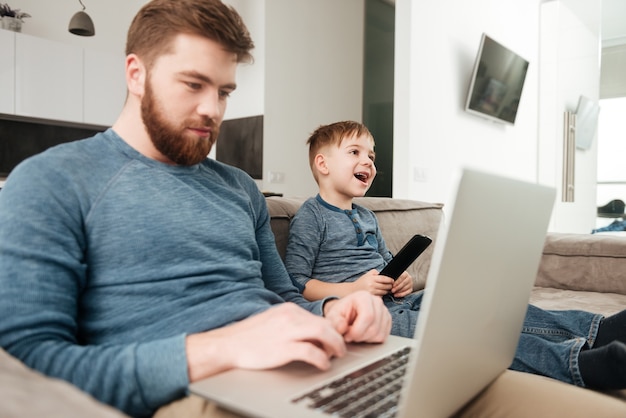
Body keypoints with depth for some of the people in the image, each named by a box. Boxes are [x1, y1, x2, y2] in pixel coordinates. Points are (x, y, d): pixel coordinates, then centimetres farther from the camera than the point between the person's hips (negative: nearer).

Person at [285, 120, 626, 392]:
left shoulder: (366, 217, 21)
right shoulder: (310, 217, -5)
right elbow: (294, 284, -10)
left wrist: (403, 278, 7)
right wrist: (353, 289, -18)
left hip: (399, 301, 9)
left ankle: (595, 329, -13)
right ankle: (578, 362, -37)